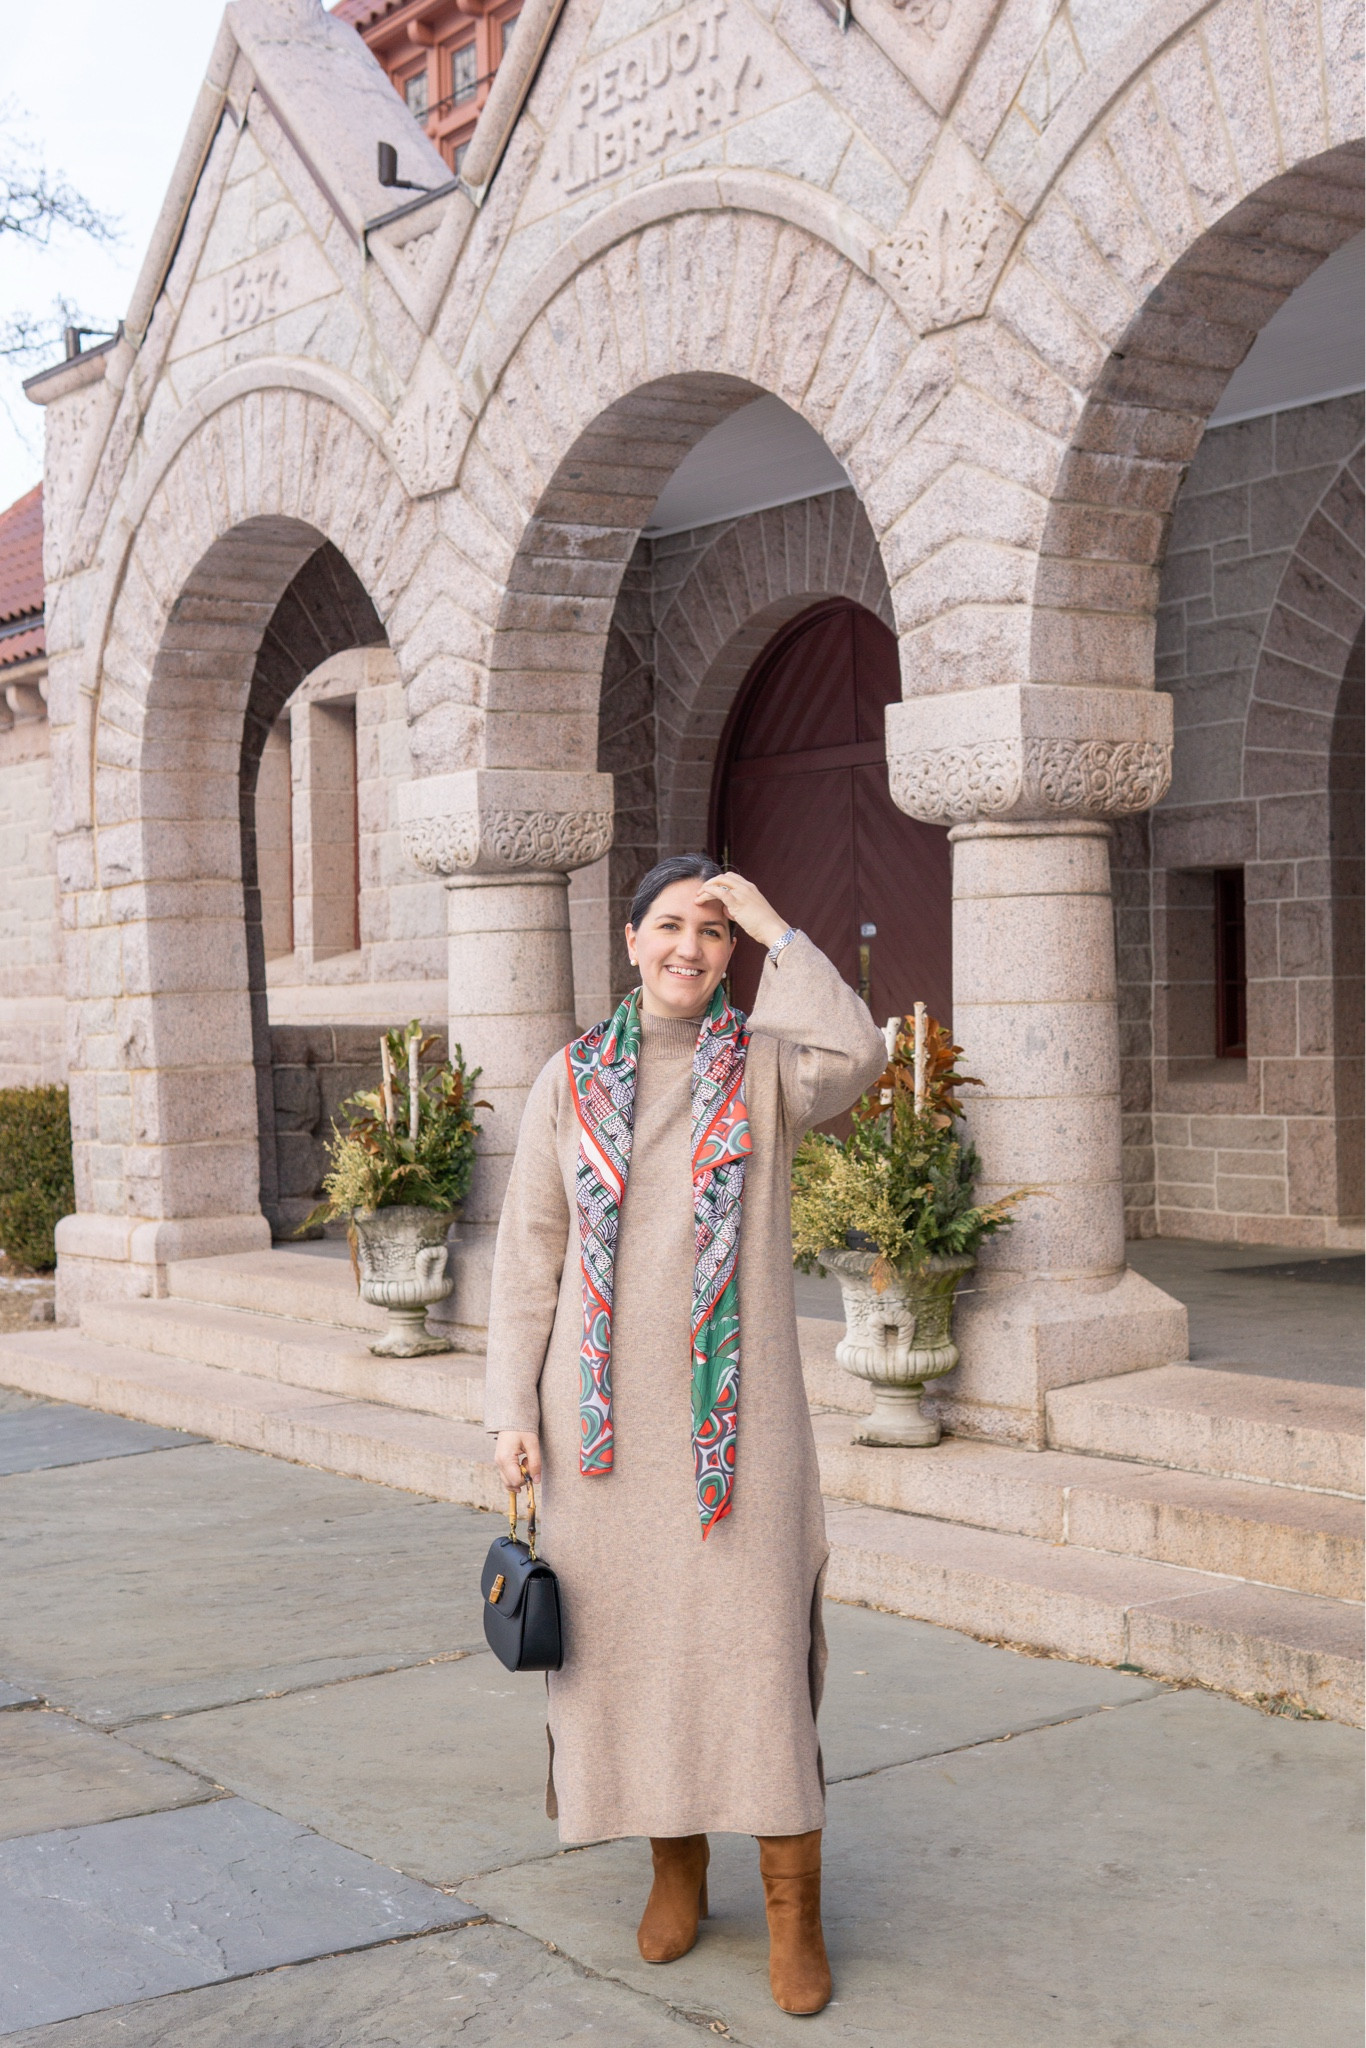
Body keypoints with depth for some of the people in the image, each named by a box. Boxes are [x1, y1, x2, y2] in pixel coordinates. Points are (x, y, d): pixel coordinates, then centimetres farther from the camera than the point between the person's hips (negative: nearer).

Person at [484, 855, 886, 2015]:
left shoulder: (765, 1062, 1)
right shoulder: (572, 1081, 5)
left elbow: (855, 1061, -24)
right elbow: (530, 1254, 5)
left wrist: (776, 931, -16)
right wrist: (514, 1409, 0)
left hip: (735, 1402, -2)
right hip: (608, 1405, 2)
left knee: (759, 1637, -3)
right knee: (631, 1634, 8)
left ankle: (794, 1906, 9)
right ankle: (677, 1865, 27)